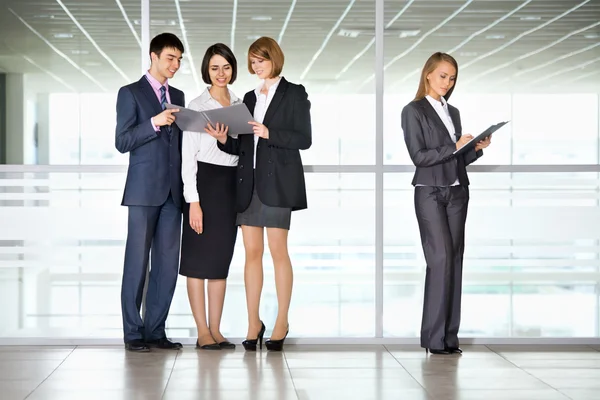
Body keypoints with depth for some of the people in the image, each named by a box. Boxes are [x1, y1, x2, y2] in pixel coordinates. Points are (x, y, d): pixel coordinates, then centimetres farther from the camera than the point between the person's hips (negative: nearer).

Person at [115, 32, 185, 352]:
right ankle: (133, 333, 2)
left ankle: (155, 330, 9)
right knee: (137, 262, -3)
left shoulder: (178, 96, 18)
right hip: (144, 189, -6)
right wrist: (155, 122, -18)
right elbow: (122, 142, -7)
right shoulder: (131, 93, 1)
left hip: (172, 191, 6)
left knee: (167, 262, 3)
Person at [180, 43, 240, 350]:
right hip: (204, 183, -6)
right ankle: (203, 332, 4)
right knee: (199, 259, 0)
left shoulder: (239, 105, 11)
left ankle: (216, 330, 13)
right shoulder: (197, 106, -6)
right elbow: (188, 156, -10)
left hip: (231, 185, 6)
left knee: (221, 258, 8)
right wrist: (193, 201, -15)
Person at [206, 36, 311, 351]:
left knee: (278, 250, -4)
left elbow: (304, 139, -6)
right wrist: (224, 140, -4)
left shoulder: (293, 94, 2)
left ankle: (282, 322, 3)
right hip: (249, 182, 5)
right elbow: (243, 146, 16)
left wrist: (269, 133, -17)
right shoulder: (250, 97, 18)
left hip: (277, 181, -5)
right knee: (252, 252, 3)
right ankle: (253, 322, 6)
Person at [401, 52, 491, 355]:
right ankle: (434, 337, -7)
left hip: (457, 192, 6)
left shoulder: (453, 112, 17)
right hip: (430, 193, -6)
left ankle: (450, 335, 5)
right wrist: (454, 147, -16)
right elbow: (418, 156, -10)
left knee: (455, 260, 2)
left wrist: (476, 148, -1)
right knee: (441, 259, -12)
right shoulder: (414, 111, -1)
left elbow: (458, 158, 16)